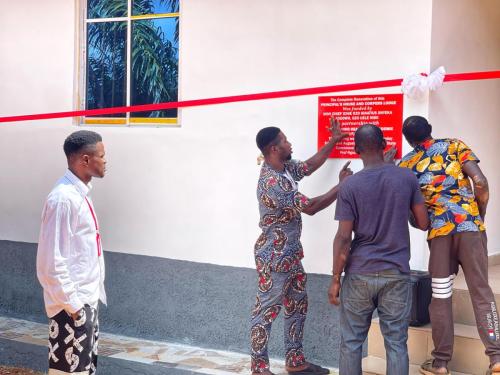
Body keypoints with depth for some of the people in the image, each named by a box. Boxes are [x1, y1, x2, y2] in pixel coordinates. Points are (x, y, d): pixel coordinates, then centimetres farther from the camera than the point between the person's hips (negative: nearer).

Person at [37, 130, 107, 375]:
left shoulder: (80, 194, 9)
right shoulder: (64, 199, -21)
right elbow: (51, 262, -24)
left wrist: (88, 298, 18)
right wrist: (71, 304, -19)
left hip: (87, 300, 10)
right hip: (72, 305, -10)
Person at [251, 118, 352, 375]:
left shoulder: (286, 168, 5)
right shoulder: (272, 182, -26)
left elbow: (310, 165, 25)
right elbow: (310, 207, -23)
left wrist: (334, 141, 20)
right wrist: (341, 186, -15)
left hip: (291, 254, 10)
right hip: (274, 258, -10)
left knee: (297, 306, 16)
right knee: (266, 311, -1)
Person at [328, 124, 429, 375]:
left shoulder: (350, 185, -8)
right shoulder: (407, 178, -2)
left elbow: (343, 237, -10)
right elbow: (423, 223, 4)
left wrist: (335, 279, -2)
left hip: (359, 275, -1)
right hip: (396, 274, 1)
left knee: (351, 342, 10)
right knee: (396, 344, 7)